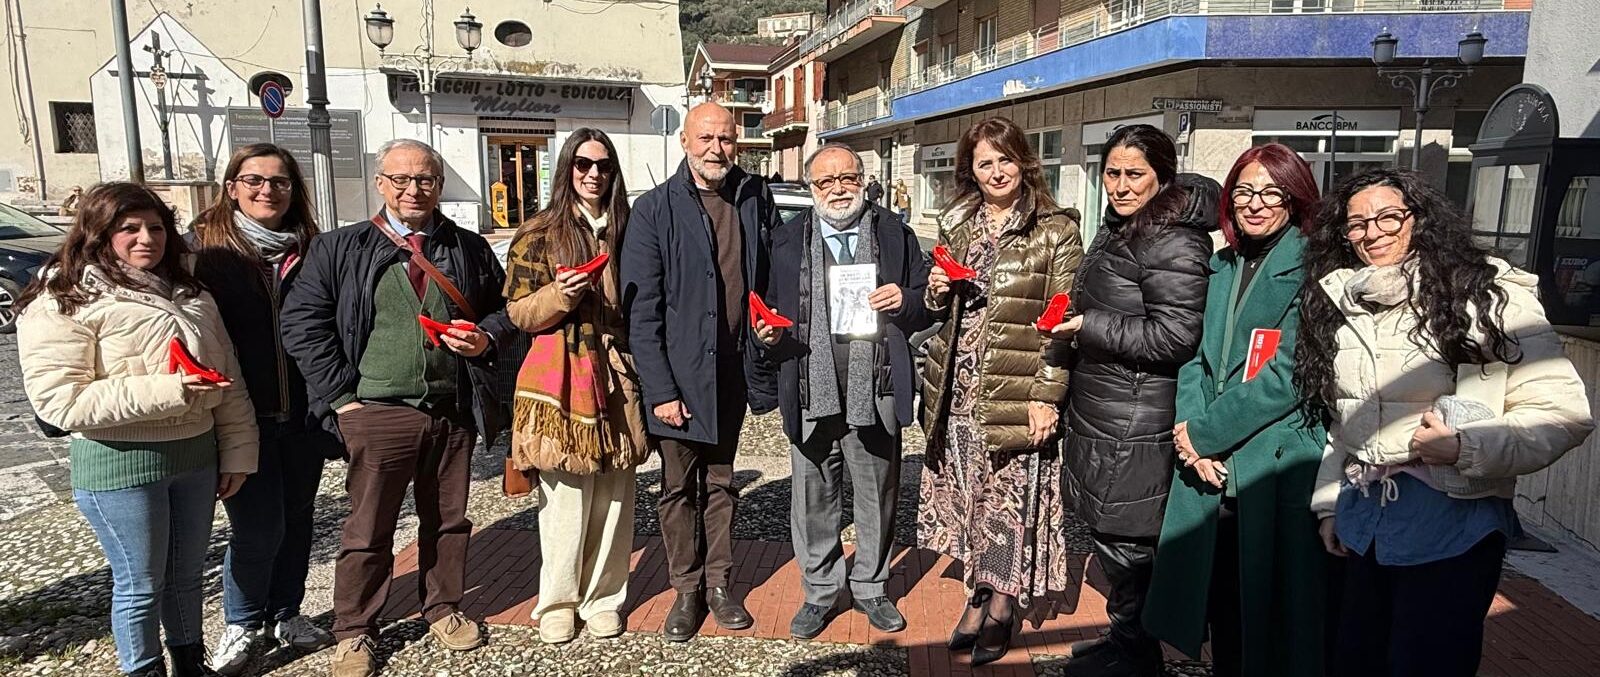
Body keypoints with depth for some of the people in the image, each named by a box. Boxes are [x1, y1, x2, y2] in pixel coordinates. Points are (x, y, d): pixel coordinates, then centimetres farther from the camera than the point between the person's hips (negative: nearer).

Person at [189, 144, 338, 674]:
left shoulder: (310, 249, 6)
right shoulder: (204, 245, -3)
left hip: (303, 412, 3)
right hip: (241, 414, -3)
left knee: (297, 516, 13)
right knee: (260, 526, -2)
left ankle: (285, 613, 33)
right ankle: (241, 622, 23)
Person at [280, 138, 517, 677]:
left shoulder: (470, 249, 8)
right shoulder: (340, 249, 1)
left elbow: (504, 307, 16)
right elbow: (303, 323, -1)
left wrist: (486, 337, -6)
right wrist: (341, 396, -7)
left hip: (455, 409, 3)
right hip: (378, 411, -2)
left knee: (448, 519, 15)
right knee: (368, 528, 7)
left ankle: (443, 608, 34)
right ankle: (354, 632, 24)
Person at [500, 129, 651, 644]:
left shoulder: (626, 230, 11)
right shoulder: (540, 234, 2)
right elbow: (519, 312, 1)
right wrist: (559, 295, -17)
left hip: (616, 375, 3)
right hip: (560, 378, -3)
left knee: (613, 495, 6)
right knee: (565, 497, 2)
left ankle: (603, 597, 21)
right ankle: (557, 601, 19)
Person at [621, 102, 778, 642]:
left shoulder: (755, 198, 2)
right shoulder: (655, 209, -8)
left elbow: (772, 278, 10)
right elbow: (641, 310, -11)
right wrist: (661, 390, -15)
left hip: (732, 369, 3)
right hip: (677, 374, -3)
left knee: (720, 483, 16)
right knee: (678, 487, 9)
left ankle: (719, 584, 30)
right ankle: (686, 591, 26)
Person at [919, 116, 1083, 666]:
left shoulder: (1056, 233, -4)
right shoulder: (956, 226, 12)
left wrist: (1047, 396, -14)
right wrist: (936, 291, -3)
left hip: (1016, 396, -4)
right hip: (957, 390, 5)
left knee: (1009, 502, 3)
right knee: (966, 500, 12)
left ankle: (1000, 608, 22)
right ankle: (975, 600, 29)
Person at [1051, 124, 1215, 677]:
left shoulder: (1172, 241, -16)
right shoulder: (1119, 229, 14)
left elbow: (1175, 337, -22)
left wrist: (1088, 326, -18)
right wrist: (1074, 323, 13)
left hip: (1134, 430, -10)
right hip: (1100, 414, 10)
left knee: (1123, 545, 3)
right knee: (1106, 532, 18)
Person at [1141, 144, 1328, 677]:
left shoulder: (1312, 269, -8)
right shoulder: (1222, 267, 12)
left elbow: (1291, 374, -16)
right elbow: (1197, 357, 10)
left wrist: (1205, 434, -13)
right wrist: (1193, 437, -5)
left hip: (1275, 467, -5)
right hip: (1210, 467, 6)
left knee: (1268, 612, 6)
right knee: (1217, 595, 14)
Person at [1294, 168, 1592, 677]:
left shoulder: (1487, 294, -9)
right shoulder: (1342, 303, 9)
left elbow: (1564, 411, -12)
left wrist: (1466, 449, -23)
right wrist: (1330, 502, 14)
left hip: (1451, 522, -6)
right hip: (1365, 520, 6)